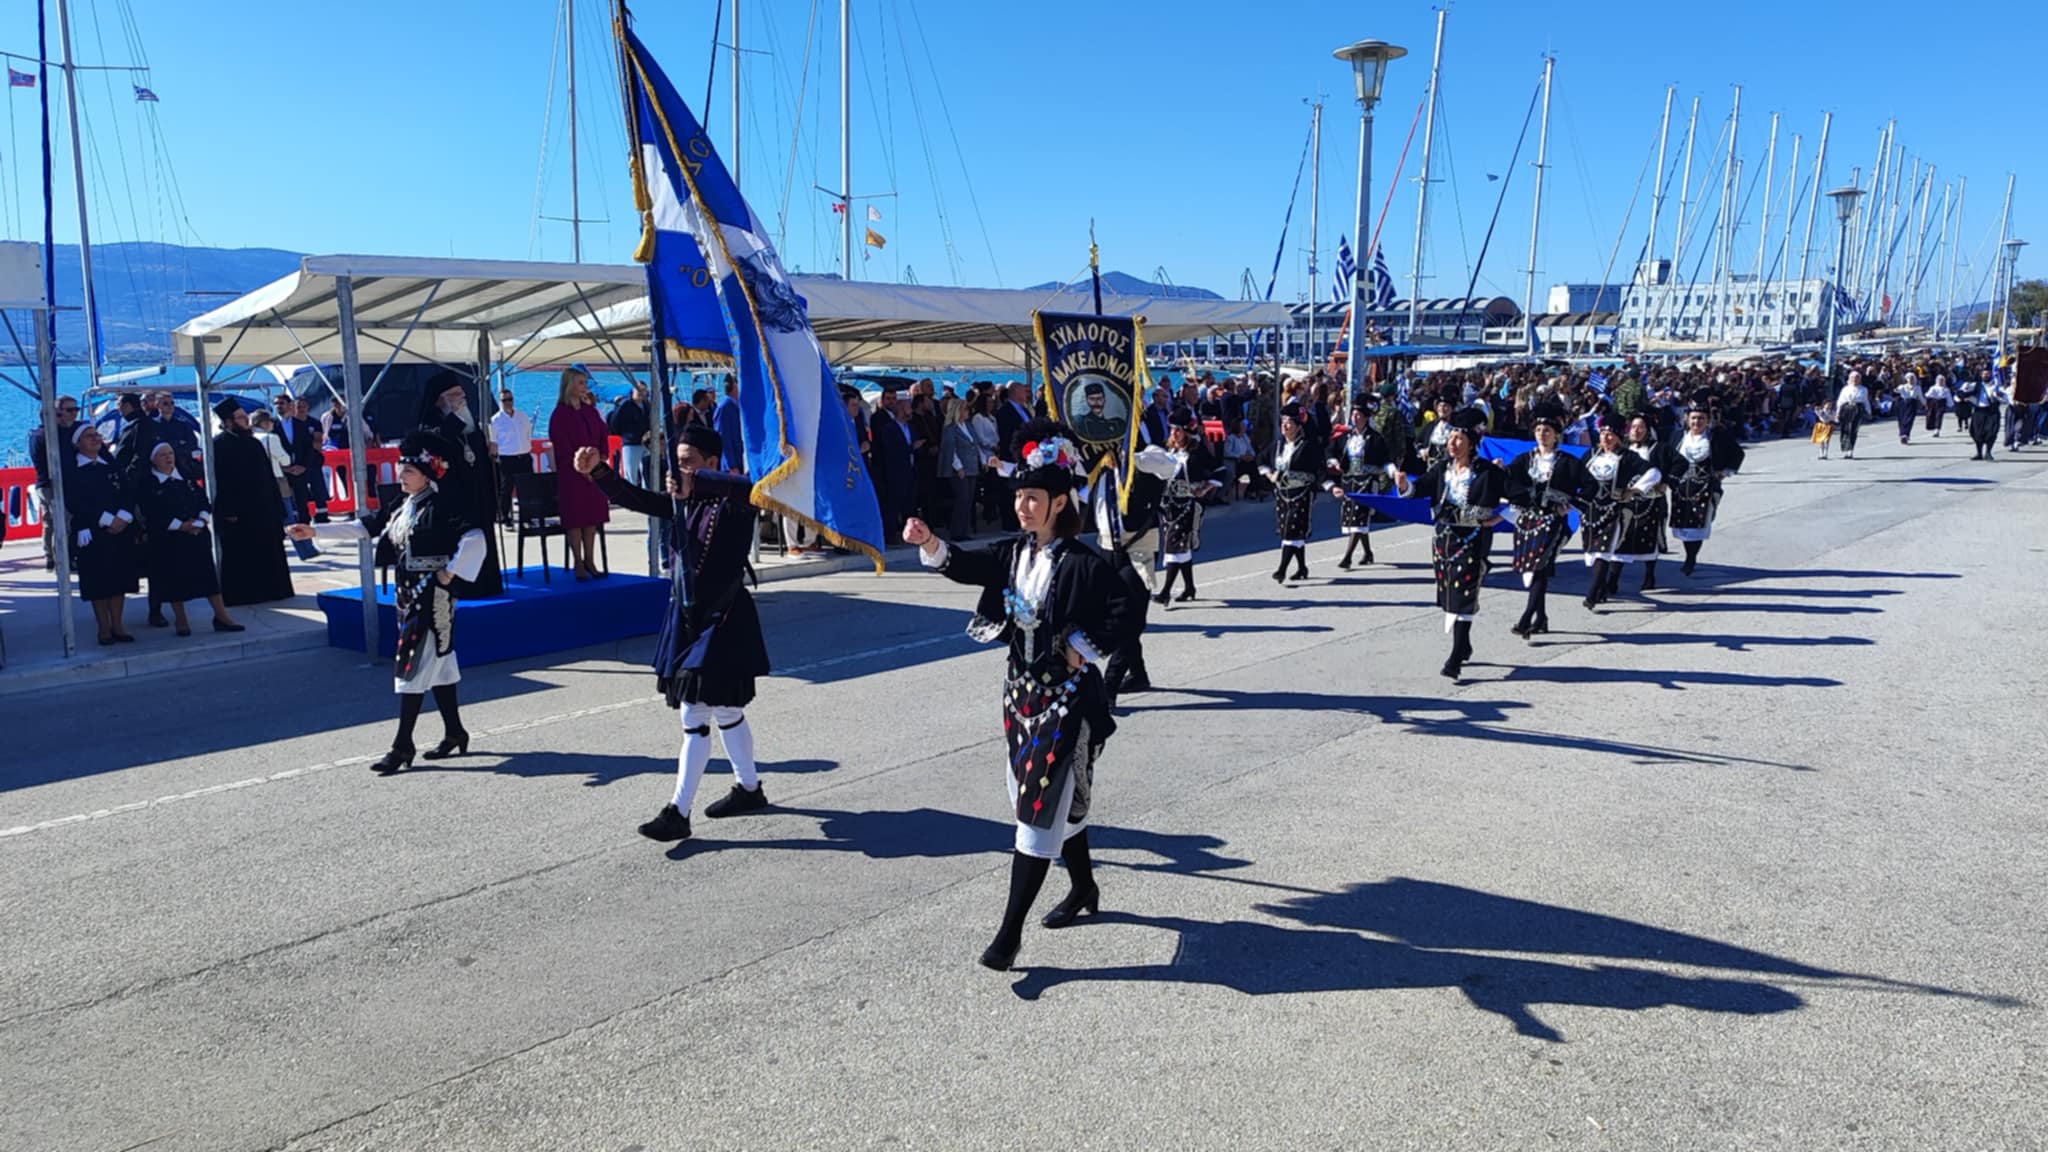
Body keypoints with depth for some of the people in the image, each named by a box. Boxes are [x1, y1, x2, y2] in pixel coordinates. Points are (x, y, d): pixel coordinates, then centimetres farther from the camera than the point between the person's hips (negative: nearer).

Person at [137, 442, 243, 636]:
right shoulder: (148, 486, 0)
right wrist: (181, 525, -16)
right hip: (167, 542, -3)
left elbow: (204, 501, 8)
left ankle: (221, 616, -2)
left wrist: (201, 521, -11)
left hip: (197, 536, 3)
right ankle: (181, 621, 10)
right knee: (174, 578, 1)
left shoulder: (187, 480, 13)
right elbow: (152, 515, -9)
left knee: (207, 573, -3)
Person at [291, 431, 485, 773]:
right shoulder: (402, 508, 11)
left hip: (432, 597, -9)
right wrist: (314, 531, 10)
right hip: (409, 595, 9)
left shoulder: (443, 505, -15)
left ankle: (402, 746, -1)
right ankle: (454, 733, 23)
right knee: (437, 663, 14)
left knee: (412, 665, -7)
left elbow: (474, 537, -25)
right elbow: (363, 526, 15)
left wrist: (450, 573, -20)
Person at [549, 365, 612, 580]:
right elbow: (562, 447, -10)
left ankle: (589, 561, 12)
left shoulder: (590, 410, 11)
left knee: (592, 516, 6)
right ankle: (578, 563, 4)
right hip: (571, 474, -5)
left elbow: (602, 437, 12)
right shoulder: (559, 415, -6)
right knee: (575, 517, -2)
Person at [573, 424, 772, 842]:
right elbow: (634, 498, 2)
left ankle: (678, 812, -2)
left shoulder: (732, 504, -12)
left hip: (722, 620, -8)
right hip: (686, 616, 8)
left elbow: (748, 489, -35)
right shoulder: (681, 503, 9)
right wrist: (598, 471, -13)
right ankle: (749, 788, 34)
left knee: (695, 715, -7)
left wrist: (695, 483, -39)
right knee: (725, 711, 19)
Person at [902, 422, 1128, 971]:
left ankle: (1010, 930, -3)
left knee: (1039, 803, -7)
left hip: (1066, 697, -7)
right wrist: (929, 543, -25)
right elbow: (967, 566, -8)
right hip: (1022, 690, 7)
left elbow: (1120, 614, -13)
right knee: (1057, 798, 19)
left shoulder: (1083, 562, -14)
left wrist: (1079, 653, -16)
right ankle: (1084, 887, 41)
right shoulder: (1014, 551, 4)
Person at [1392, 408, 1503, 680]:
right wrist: (1405, 485, -23)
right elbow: (1423, 486, -5)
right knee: (1447, 594, 12)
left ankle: (1456, 660, -9)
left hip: (1472, 540, -5)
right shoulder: (1442, 468, 6)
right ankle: (1464, 647, 31)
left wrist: (1500, 517, -6)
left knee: (1462, 595, -9)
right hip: (1444, 536, 5)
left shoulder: (1488, 471, -7)